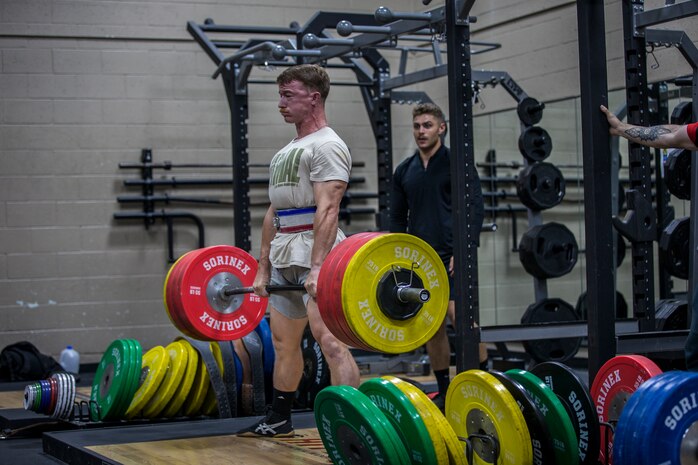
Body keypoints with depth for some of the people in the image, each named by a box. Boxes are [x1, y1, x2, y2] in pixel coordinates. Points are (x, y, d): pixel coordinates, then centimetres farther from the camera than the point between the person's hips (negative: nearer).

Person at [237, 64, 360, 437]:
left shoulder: (326, 146, -9)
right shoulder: (286, 152, 21)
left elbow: (327, 210, -20)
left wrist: (317, 267, -28)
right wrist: (263, 267, 17)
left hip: (315, 252, -10)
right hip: (284, 255, 10)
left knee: (329, 338, -18)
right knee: (283, 340, 16)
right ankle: (279, 419, 29)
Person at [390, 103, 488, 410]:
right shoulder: (404, 171, 14)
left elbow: (476, 208, -6)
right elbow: (397, 218, 19)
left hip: (452, 256, -5)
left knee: (461, 316, -17)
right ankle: (445, 392, 15)